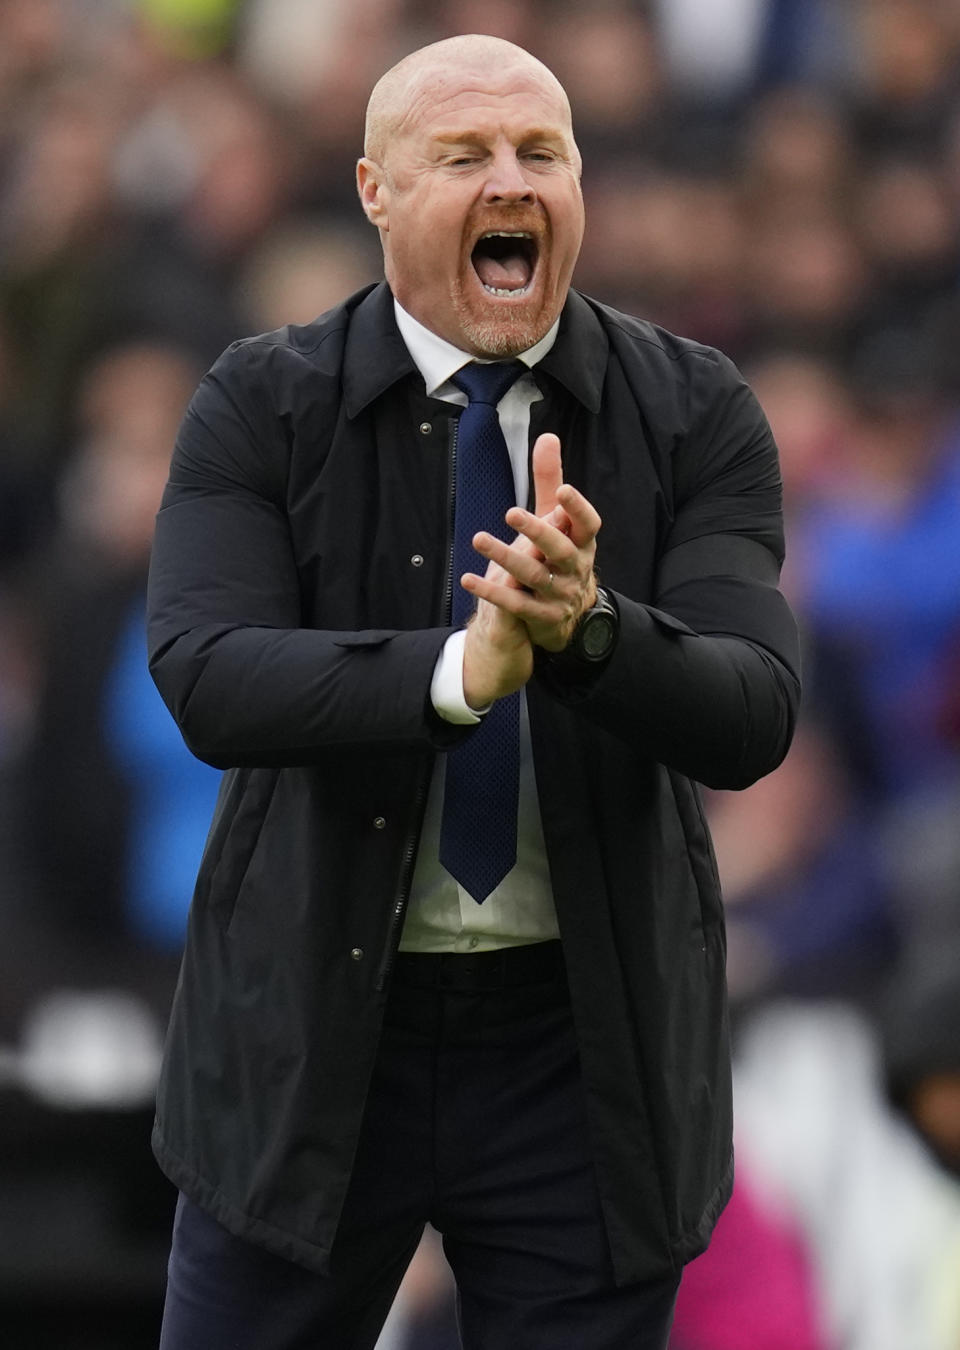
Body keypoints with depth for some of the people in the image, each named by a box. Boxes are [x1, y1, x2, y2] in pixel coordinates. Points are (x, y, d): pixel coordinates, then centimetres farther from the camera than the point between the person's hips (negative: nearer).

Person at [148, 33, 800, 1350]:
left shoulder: (695, 413, -3)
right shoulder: (262, 405, -5)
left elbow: (751, 717, -15)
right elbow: (209, 682, -20)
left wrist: (587, 630, -36)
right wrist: (459, 672, -37)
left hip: (587, 1040, 1)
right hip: (314, 1033, -1)